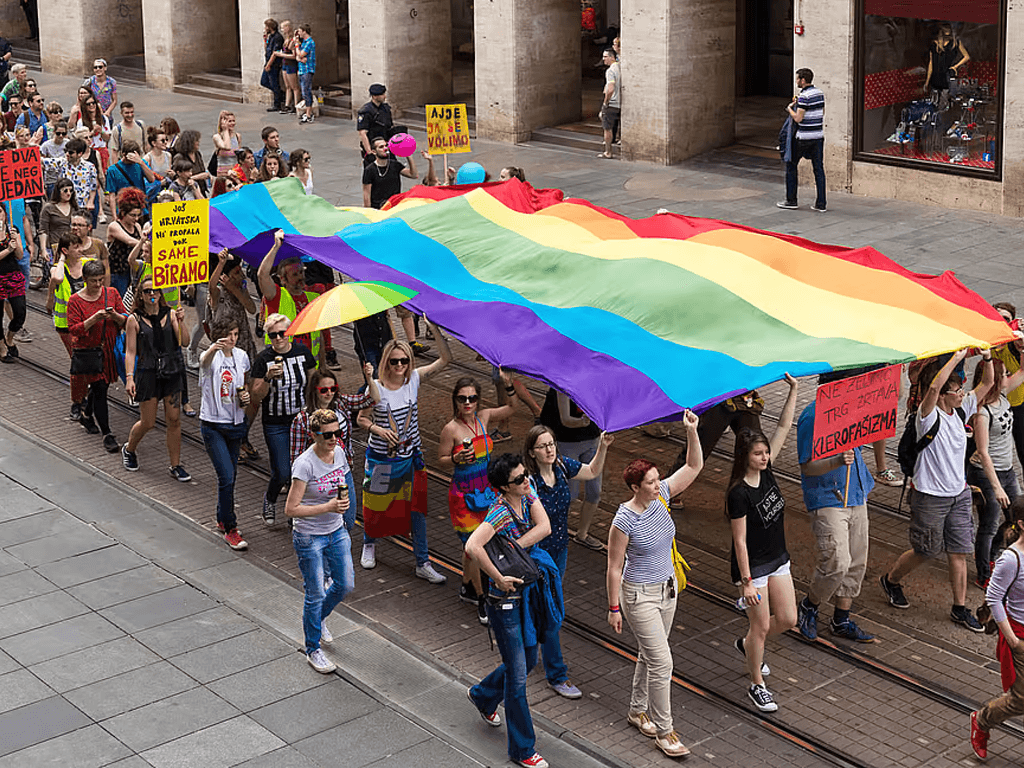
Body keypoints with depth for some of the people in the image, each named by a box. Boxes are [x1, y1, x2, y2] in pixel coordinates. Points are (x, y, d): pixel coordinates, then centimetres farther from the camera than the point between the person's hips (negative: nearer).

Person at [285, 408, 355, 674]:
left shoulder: (339, 452, -4)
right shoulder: (304, 464, -25)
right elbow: (291, 509, -25)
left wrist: (343, 498, -4)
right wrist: (328, 507, -29)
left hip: (337, 532, 7)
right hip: (309, 538, -6)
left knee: (345, 584, 15)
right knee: (316, 595, 3)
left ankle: (318, 618, 45)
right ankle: (313, 650, 22)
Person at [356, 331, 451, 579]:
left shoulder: (414, 379, -5)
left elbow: (445, 359, -8)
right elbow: (362, 419, -4)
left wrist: (436, 330, -19)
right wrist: (378, 430, -24)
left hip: (410, 456, 2)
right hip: (381, 456, -2)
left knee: (417, 507, 2)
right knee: (376, 504, 14)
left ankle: (422, 563, 9)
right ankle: (369, 544, 44)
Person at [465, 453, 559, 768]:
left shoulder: (527, 493, -2)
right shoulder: (501, 513, -25)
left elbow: (544, 527, -15)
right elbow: (472, 546, -40)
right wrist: (499, 577, -29)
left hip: (528, 594, 8)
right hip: (506, 602, -8)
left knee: (528, 661, 24)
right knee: (517, 674, 2)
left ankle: (482, 695, 51)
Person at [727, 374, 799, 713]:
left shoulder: (766, 471, -4)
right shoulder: (738, 493, -23)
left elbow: (783, 428, -1)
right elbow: (740, 541, -20)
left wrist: (793, 391, -10)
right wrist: (746, 582, -19)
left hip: (778, 560, 7)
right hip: (752, 566, -7)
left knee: (788, 619, 13)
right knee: (761, 625, 4)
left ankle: (747, 645, 40)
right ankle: (757, 685, 22)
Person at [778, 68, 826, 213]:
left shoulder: (804, 96, -16)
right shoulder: (820, 93, 8)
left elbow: (798, 118, -20)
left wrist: (790, 108, 0)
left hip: (803, 137, -7)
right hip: (818, 135, 7)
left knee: (791, 165, 10)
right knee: (819, 168, 6)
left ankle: (791, 200, 13)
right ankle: (821, 204, 5)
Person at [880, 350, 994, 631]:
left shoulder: (961, 410, 3)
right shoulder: (929, 416, -18)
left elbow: (987, 383, 9)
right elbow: (933, 387, -39)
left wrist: (986, 358, -9)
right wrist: (957, 357, -35)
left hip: (959, 494, 6)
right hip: (930, 497, -6)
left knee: (959, 553, 7)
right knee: (925, 551, 8)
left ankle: (960, 608, 17)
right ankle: (890, 580, 34)